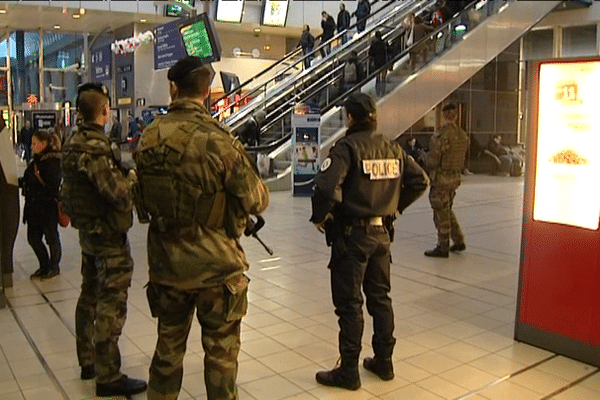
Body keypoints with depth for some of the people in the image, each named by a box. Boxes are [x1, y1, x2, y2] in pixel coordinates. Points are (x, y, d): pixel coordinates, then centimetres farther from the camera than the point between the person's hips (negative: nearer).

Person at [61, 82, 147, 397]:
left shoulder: (74, 141, 8)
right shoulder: (94, 147, -22)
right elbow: (116, 192, -28)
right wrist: (131, 178, -7)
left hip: (87, 229, 10)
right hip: (107, 233, -10)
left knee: (90, 295, 19)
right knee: (111, 303, -3)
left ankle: (88, 362, 32)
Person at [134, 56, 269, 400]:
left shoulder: (149, 138, -3)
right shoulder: (217, 138, -18)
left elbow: (145, 199, 8)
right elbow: (257, 202, -12)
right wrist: (247, 169, 6)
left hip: (166, 265, 5)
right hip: (217, 266, -4)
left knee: (168, 347, 22)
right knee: (221, 352, 12)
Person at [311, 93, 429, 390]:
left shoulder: (347, 147, -15)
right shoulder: (392, 148, 6)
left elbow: (327, 186, -27)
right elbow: (420, 180, 10)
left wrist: (319, 217, -11)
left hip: (351, 235, -6)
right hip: (382, 233, 7)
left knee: (349, 304, 3)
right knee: (380, 297, 17)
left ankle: (348, 371, 13)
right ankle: (384, 362, 29)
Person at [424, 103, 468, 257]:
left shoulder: (441, 135, -19)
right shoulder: (463, 135, 6)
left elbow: (433, 159, -17)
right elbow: (461, 157, 11)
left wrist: (428, 170, -2)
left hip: (441, 178, -8)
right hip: (455, 177, 8)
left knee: (441, 213, 1)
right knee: (447, 210, 22)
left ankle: (443, 247, 10)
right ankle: (459, 241, 27)